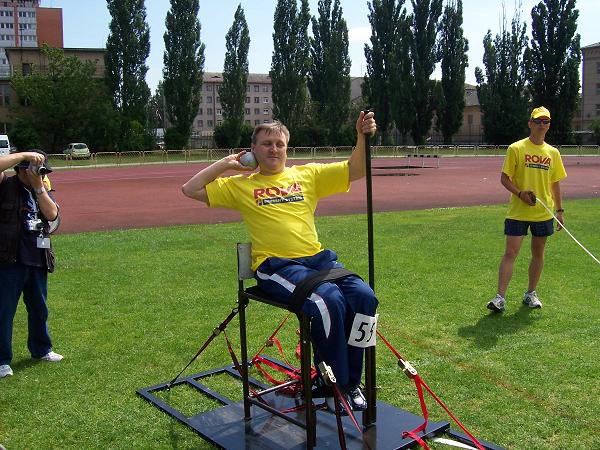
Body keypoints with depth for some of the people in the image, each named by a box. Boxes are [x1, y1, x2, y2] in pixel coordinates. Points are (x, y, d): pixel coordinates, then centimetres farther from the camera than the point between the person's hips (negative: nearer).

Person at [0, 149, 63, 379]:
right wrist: (26, 154, -22)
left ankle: (41, 349, 36)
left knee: (39, 309, 18)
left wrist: (39, 186, -10)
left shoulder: (42, 191, 13)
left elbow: (52, 214, -5)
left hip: (37, 261, 6)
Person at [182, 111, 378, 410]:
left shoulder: (307, 174, 18)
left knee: (364, 297, -21)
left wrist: (363, 138, -3)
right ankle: (334, 386, -12)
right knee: (329, 300, -31)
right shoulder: (240, 185, 12)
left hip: (318, 259, 4)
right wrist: (226, 163, 9)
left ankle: (350, 381, -2)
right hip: (276, 266, -4)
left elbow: (355, 171, 13)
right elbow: (190, 190, 8)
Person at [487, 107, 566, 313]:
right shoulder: (516, 149, -4)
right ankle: (500, 297, -6)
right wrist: (520, 193, -19)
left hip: (544, 213, 4)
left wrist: (560, 210, 11)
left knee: (538, 253, 11)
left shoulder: (553, 153, 9)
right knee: (510, 253, -8)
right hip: (517, 212, -4)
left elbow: (555, 184, 15)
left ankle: (531, 293, 26)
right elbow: (504, 178, -4)